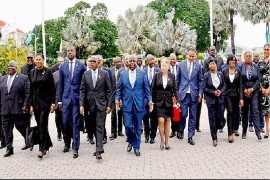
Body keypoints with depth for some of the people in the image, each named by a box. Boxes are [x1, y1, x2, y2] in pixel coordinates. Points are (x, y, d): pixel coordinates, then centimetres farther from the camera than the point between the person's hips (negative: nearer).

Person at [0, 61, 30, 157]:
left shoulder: (23, 78, 0)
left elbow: (27, 93, -5)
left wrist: (25, 105, -12)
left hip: (17, 108, -5)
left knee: (20, 126, 3)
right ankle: (9, 148, 15)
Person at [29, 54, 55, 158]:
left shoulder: (48, 72, -3)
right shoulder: (32, 73, 10)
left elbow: (52, 88, -4)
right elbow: (31, 89, 11)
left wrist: (53, 103, -9)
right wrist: (31, 104, 8)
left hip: (45, 101, -5)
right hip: (35, 102, 5)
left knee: (42, 125, -7)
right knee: (40, 125, 8)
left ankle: (42, 149, -3)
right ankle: (47, 144, 23)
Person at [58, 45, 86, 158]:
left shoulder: (81, 66, 0)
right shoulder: (63, 66, 8)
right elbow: (60, 84, 11)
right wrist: (59, 100, 9)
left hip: (77, 97, -2)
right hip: (66, 98, 3)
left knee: (76, 123, -1)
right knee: (66, 122, 7)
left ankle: (75, 148, 4)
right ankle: (67, 143, 29)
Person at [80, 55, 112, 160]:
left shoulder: (104, 74, 0)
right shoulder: (85, 74, 6)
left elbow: (109, 90, 0)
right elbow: (82, 91, 5)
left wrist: (109, 105, -5)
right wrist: (81, 105, -4)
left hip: (101, 104, -3)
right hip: (90, 104, 3)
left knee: (100, 127, -7)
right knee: (94, 127, 11)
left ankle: (99, 151, -10)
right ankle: (99, 146, 24)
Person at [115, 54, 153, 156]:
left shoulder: (142, 74, 3)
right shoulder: (123, 74, 6)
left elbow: (147, 88, 3)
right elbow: (119, 89, 10)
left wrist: (149, 100, -5)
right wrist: (117, 99, -4)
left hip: (139, 104, 0)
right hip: (127, 104, 0)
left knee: (137, 127, 6)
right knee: (128, 125, -5)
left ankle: (136, 147, 20)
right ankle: (130, 142, 25)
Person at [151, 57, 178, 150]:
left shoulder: (172, 76, 4)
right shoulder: (156, 75, 0)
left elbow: (175, 89, 6)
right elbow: (153, 89, 2)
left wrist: (175, 100, -2)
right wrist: (153, 101, -1)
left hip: (169, 101, 2)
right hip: (159, 101, -2)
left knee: (167, 121, 6)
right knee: (161, 120, -12)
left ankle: (166, 142, 16)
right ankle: (162, 140, 5)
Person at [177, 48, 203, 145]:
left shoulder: (198, 66, 3)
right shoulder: (181, 64, 3)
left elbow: (200, 80, 8)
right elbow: (177, 79, 9)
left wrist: (200, 92, 1)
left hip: (194, 94, 1)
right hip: (183, 93, -1)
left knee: (193, 116, 4)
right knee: (183, 114, -4)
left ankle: (190, 137, 13)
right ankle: (181, 130, 24)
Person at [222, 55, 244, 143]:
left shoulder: (238, 71, 3)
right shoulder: (224, 71, 1)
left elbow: (240, 85, 0)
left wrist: (241, 98, -6)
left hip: (236, 94, 2)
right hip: (227, 94, -2)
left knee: (235, 113, 8)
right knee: (230, 112, -12)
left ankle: (234, 128, 26)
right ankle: (230, 134, -12)